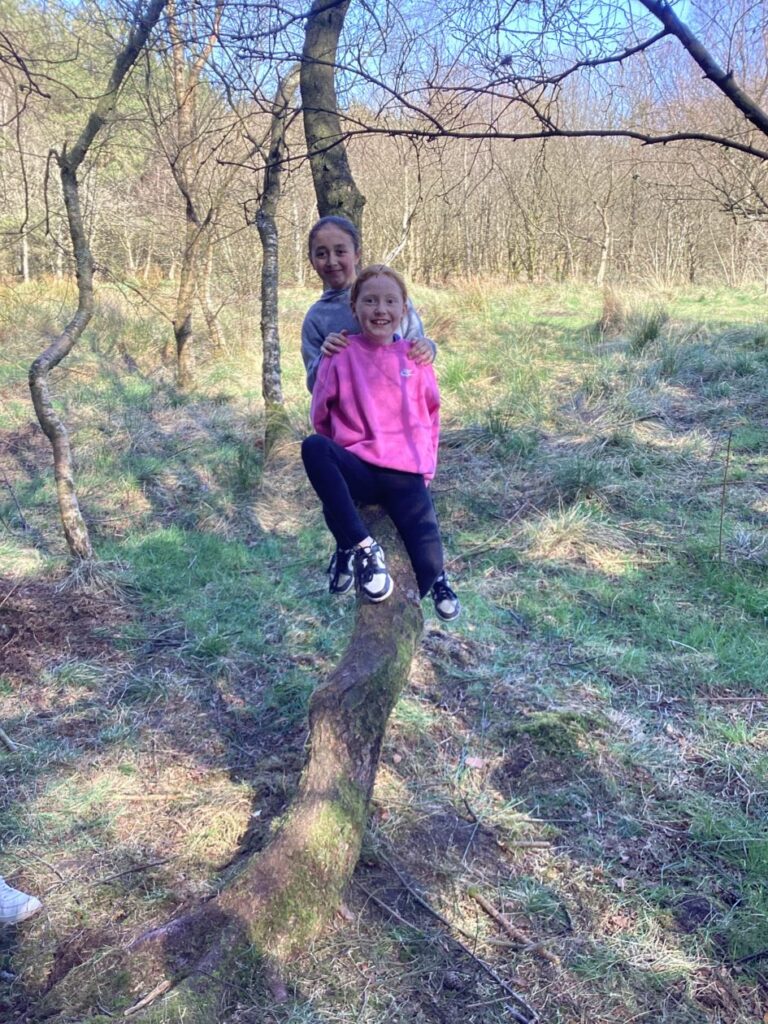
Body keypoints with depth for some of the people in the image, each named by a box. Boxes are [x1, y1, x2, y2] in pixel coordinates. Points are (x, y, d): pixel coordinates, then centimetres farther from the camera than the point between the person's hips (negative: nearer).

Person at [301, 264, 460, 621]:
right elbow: (320, 415, 7)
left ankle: (437, 579, 11)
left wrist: (426, 464, 12)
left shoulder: (415, 356, 4)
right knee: (313, 448, -35)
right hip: (358, 468, 1)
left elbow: (431, 413, 15)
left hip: (406, 474, 0)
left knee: (428, 565, -23)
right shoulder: (342, 355, -1)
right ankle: (362, 548, -30)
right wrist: (334, 457, 8)